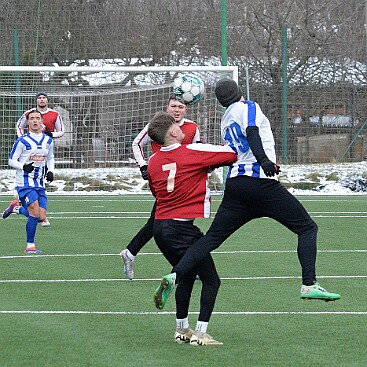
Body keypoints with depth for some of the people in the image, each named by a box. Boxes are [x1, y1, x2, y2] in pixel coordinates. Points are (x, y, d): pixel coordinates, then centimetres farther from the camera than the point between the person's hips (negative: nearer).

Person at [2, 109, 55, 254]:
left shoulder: (48, 141, 9)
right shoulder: (22, 141, -7)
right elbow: (11, 160, -3)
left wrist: (50, 171, 5)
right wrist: (24, 167, -22)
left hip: (40, 184, 6)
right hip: (25, 182, -6)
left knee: (41, 217, -3)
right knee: (35, 212, -18)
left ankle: (16, 208, 24)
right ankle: (30, 246, -6)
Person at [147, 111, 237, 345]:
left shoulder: (153, 161, 8)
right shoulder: (194, 152, -10)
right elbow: (233, 154, -4)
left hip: (160, 227, 7)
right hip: (183, 228, -7)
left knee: (187, 275, 24)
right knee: (211, 280, 3)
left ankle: (182, 329, 28)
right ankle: (200, 333, -3)